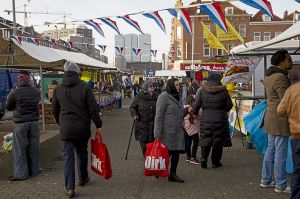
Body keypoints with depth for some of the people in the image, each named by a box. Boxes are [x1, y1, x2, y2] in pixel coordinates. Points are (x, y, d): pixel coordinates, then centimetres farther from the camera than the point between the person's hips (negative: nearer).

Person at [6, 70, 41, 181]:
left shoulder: (15, 93, -9)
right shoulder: (36, 92, 2)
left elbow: (8, 107, 2)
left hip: (20, 123, -4)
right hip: (34, 122, 4)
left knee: (19, 149, 3)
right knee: (33, 148, 11)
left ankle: (20, 174, 5)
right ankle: (34, 170, 19)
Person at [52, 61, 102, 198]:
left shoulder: (58, 89, 3)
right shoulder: (84, 87, -6)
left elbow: (54, 110, 14)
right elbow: (93, 108, -9)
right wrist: (98, 125, -2)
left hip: (66, 129, 1)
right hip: (83, 128, 0)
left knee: (68, 157, 2)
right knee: (82, 153, 19)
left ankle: (70, 188, -1)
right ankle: (83, 178, 36)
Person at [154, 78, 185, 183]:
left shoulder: (177, 97, 14)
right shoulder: (163, 97, -12)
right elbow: (159, 117, -15)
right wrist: (158, 134, -18)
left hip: (178, 131, 8)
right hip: (167, 132, -8)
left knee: (176, 153, 9)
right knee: (166, 153, -1)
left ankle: (172, 174, 20)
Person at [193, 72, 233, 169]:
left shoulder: (203, 90, -1)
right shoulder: (223, 90, -4)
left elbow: (197, 104, 1)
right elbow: (229, 105, 4)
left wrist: (194, 113, 18)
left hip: (206, 118, 1)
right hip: (220, 118, -1)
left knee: (206, 139, 11)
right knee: (218, 139, 8)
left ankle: (204, 158, -6)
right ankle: (215, 162, 13)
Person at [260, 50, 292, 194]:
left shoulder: (269, 76, 13)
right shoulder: (280, 77, -18)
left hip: (270, 117, 10)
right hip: (280, 120, -10)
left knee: (270, 150, 17)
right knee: (281, 154, -1)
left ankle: (266, 180, 27)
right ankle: (281, 185, 7)